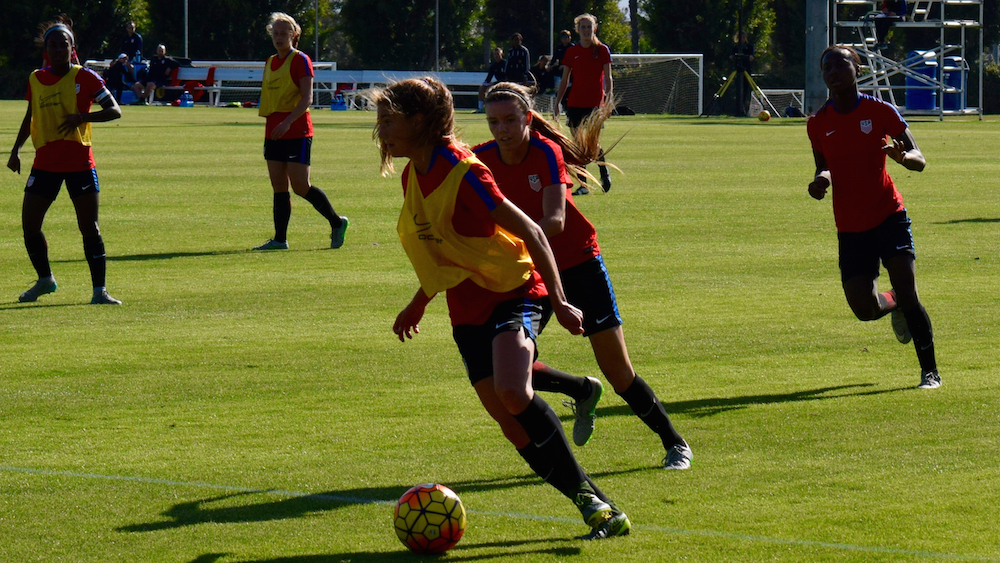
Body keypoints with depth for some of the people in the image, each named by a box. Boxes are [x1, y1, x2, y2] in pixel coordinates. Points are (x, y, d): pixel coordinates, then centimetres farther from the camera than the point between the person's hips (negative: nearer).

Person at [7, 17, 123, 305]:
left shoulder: (85, 77, -6)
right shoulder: (35, 80, 5)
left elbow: (115, 110, -7)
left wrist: (82, 117, -21)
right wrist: (16, 149, 11)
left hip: (79, 162, -3)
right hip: (45, 163, 3)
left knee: (90, 227, -5)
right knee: (29, 225, 1)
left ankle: (99, 290, 0)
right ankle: (45, 279, 23)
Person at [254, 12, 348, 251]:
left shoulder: (300, 60, -7)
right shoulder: (270, 62, 16)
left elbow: (307, 98, -15)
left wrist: (287, 122, -26)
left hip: (297, 131, -7)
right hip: (274, 131, 7)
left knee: (300, 186, -9)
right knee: (279, 187, 4)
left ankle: (337, 222, 8)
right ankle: (280, 239, 5)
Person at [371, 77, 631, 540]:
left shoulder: (460, 172, -18)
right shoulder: (413, 175, 8)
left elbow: (529, 231, -17)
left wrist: (558, 302, -18)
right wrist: (419, 303, 26)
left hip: (512, 295, -8)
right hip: (468, 310, 8)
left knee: (512, 392, -30)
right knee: (508, 420, -2)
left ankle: (587, 495, -19)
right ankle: (592, 503, 4)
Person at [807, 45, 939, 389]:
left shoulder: (881, 112, -5)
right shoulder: (818, 124, 2)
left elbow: (919, 161, -3)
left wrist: (902, 156, -27)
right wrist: (821, 180, -8)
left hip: (889, 215, -3)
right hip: (850, 228, 3)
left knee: (907, 293, -16)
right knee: (865, 309, -3)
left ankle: (930, 371, -4)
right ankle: (894, 305, 34)